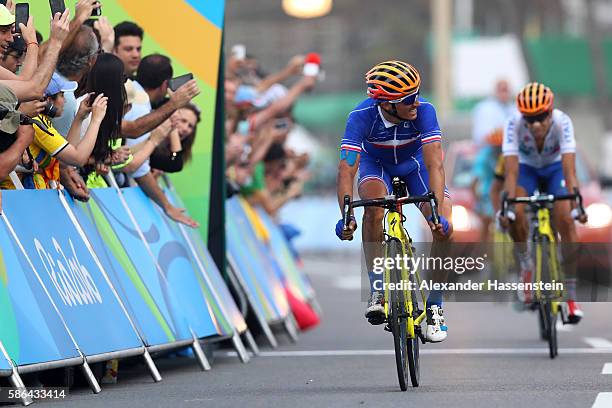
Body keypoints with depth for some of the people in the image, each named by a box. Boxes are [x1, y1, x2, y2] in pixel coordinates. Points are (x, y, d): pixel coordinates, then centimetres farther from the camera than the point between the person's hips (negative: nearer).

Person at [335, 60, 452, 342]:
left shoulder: (424, 111, -35)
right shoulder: (362, 116, -35)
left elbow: (434, 164, -40)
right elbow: (346, 170, -39)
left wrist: (437, 213, -52)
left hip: (415, 161, 1)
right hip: (376, 163, -1)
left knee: (444, 229, -18)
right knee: (374, 206, -34)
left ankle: (434, 308, -2)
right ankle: (377, 291, -23)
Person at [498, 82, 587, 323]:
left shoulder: (562, 122, -35)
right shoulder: (514, 125, -34)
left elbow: (569, 168, -41)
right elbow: (511, 170, -39)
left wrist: (576, 203, -54)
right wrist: (507, 204, -52)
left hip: (554, 168, 0)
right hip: (526, 167, 0)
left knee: (565, 221, -19)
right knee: (515, 214, -27)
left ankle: (571, 296, -11)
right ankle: (526, 265, 3)